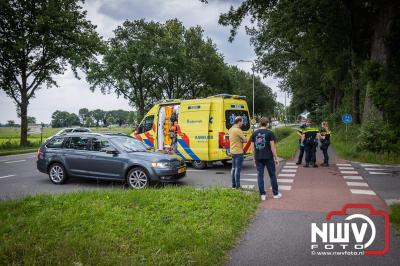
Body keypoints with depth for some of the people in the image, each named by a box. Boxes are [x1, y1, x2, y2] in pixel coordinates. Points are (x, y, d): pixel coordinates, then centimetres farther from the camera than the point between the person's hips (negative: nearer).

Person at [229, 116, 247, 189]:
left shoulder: (231, 129, 10)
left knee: (233, 168, 14)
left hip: (233, 151, 9)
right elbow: (245, 140, -19)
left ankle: (233, 184, 19)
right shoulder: (238, 130, -18)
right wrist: (241, 140, -1)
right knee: (238, 169, -5)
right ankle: (237, 185, -2)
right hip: (238, 152, -9)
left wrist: (237, 140, 3)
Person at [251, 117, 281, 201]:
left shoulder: (254, 133, 5)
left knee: (260, 176, 7)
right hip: (268, 157, -2)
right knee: (272, 175, 9)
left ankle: (262, 195, 8)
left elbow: (253, 148, 5)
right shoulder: (269, 133, -5)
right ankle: (276, 193, 17)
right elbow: (272, 147, -7)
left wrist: (254, 159, 12)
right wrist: (276, 158, 1)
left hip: (258, 158, 3)